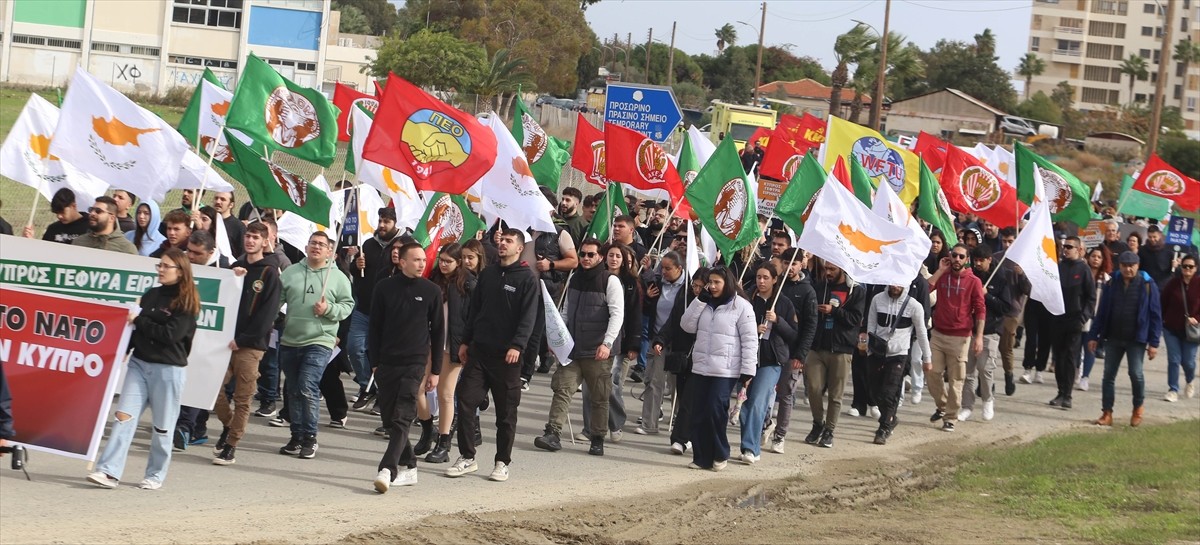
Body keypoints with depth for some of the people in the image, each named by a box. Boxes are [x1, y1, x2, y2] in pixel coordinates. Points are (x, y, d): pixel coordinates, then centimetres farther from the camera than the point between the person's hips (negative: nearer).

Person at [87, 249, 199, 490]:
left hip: (168, 369, -5)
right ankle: (109, 471, -13)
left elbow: (170, 334, -16)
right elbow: (139, 329, 16)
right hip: (139, 363, 5)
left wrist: (138, 320, -12)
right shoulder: (151, 295, 12)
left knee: (161, 426, 4)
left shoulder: (186, 302, -6)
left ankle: (155, 476, 17)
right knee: (124, 416, -7)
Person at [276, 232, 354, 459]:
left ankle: (309, 437, -4)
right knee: (293, 391, 10)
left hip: (319, 342, -4)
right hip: (289, 341, 4)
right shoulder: (291, 273, 6)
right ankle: (296, 436, 20)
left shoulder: (338, 278, 2)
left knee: (308, 388, -16)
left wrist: (329, 310, -15)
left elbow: (348, 305, 2)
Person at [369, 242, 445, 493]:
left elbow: (438, 332, 5)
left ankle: (387, 469, -22)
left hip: (414, 364, -3)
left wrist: (435, 370, 3)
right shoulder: (385, 288, 3)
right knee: (390, 419, 6)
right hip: (387, 363, 3)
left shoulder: (431, 291, 1)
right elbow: (375, 327, 8)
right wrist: (375, 363, 3)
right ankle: (408, 467, 17)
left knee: (401, 420, -13)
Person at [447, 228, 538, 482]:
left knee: (506, 411, 3)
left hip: (506, 355, -5)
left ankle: (502, 462, 11)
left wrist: (517, 345, -21)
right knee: (465, 401, -2)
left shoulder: (527, 278, -3)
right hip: (478, 350, 5)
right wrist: (465, 341, 13)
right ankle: (466, 457, 6)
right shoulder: (488, 274, 13)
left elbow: (528, 316, -10)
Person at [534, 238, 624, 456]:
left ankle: (598, 440, 12)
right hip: (572, 348, 5)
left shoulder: (610, 281, -5)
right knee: (562, 388, -7)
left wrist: (607, 343, -19)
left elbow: (617, 315, -10)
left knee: (599, 397, 4)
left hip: (597, 352, -5)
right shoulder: (575, 279, 13)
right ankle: (553, 434, -13)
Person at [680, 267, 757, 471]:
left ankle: (720, 456, 7)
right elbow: (687, 326, 5)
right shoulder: (704, 304, 12)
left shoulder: (741, 306, -7)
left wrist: (747, 371, -13)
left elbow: (750, 341, -9)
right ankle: (701, 457, 11)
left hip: (725, 370, -6)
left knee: (715, 412, -10)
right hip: (700, 368, 6)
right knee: (699, 414, 4)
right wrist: (699, 301, -5)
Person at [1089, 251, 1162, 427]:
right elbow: (1102, 312, 9)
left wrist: (1154, 343, -8)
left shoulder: (1147, 285, -4)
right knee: (1109, 375, 4)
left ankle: (1139, 406, 13)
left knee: (1135, 373, -12)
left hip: (1136, 339, -4)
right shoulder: (1112, 284, 5)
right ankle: (1107, 413, 11)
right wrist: (1094, 336, 6)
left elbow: (1155, 315, -4)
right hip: (1113, 338, 4)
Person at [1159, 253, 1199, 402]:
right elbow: (1163, 303, 3)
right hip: (1171, 329, 1)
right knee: (1173, 360, 0)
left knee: (1188, 361, 4)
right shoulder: (1173, 283, -5)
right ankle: (1173, 390, 9)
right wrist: (1161, 321, 3)